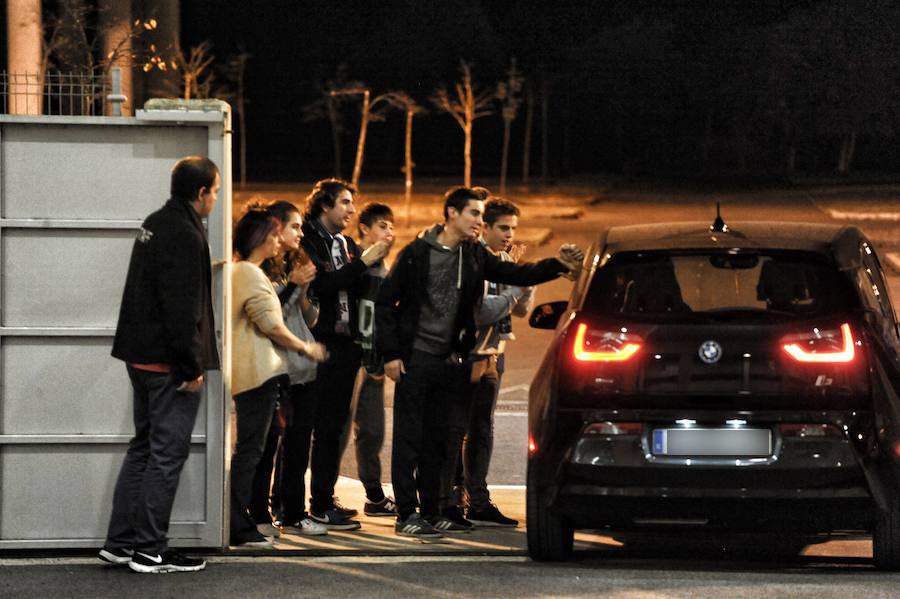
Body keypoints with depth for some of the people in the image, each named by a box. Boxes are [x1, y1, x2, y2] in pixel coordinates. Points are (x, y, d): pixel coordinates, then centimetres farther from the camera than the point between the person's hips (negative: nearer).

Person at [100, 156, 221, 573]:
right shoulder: (185, 236, -18)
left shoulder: (155, 224, 13)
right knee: (167, 453, -3)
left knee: (143, 447, 15)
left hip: (141, 357, 10)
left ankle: (120, 542, 17)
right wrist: (192, 367, -18)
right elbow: (182, 308, -22)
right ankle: (150, 551, -1)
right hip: (169, 362, -10)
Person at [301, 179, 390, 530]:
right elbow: (320, 284, -21)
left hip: (346, 344, 8)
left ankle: (325, 498, 14)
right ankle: (320, 506, -7)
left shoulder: (347, 245, 17)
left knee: (336, 425, 9)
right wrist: (362, 263, -19)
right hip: (321, 345, -8)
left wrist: (376, 263, -3)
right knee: (326, 427, -8)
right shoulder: (309, 243, -7)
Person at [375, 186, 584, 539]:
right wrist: (390, 353, -9)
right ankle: (406, 515, -1)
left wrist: (557, 266, -14)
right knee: (409, 438, -3)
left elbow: (517, 275, 2)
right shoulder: (416, 254, -7)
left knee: (438, 440, 10)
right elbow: (386, 302, -5)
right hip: (415, 359, -5)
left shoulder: (475, 257, 8)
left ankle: (431, 512, 16)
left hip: (449, 361, 5)